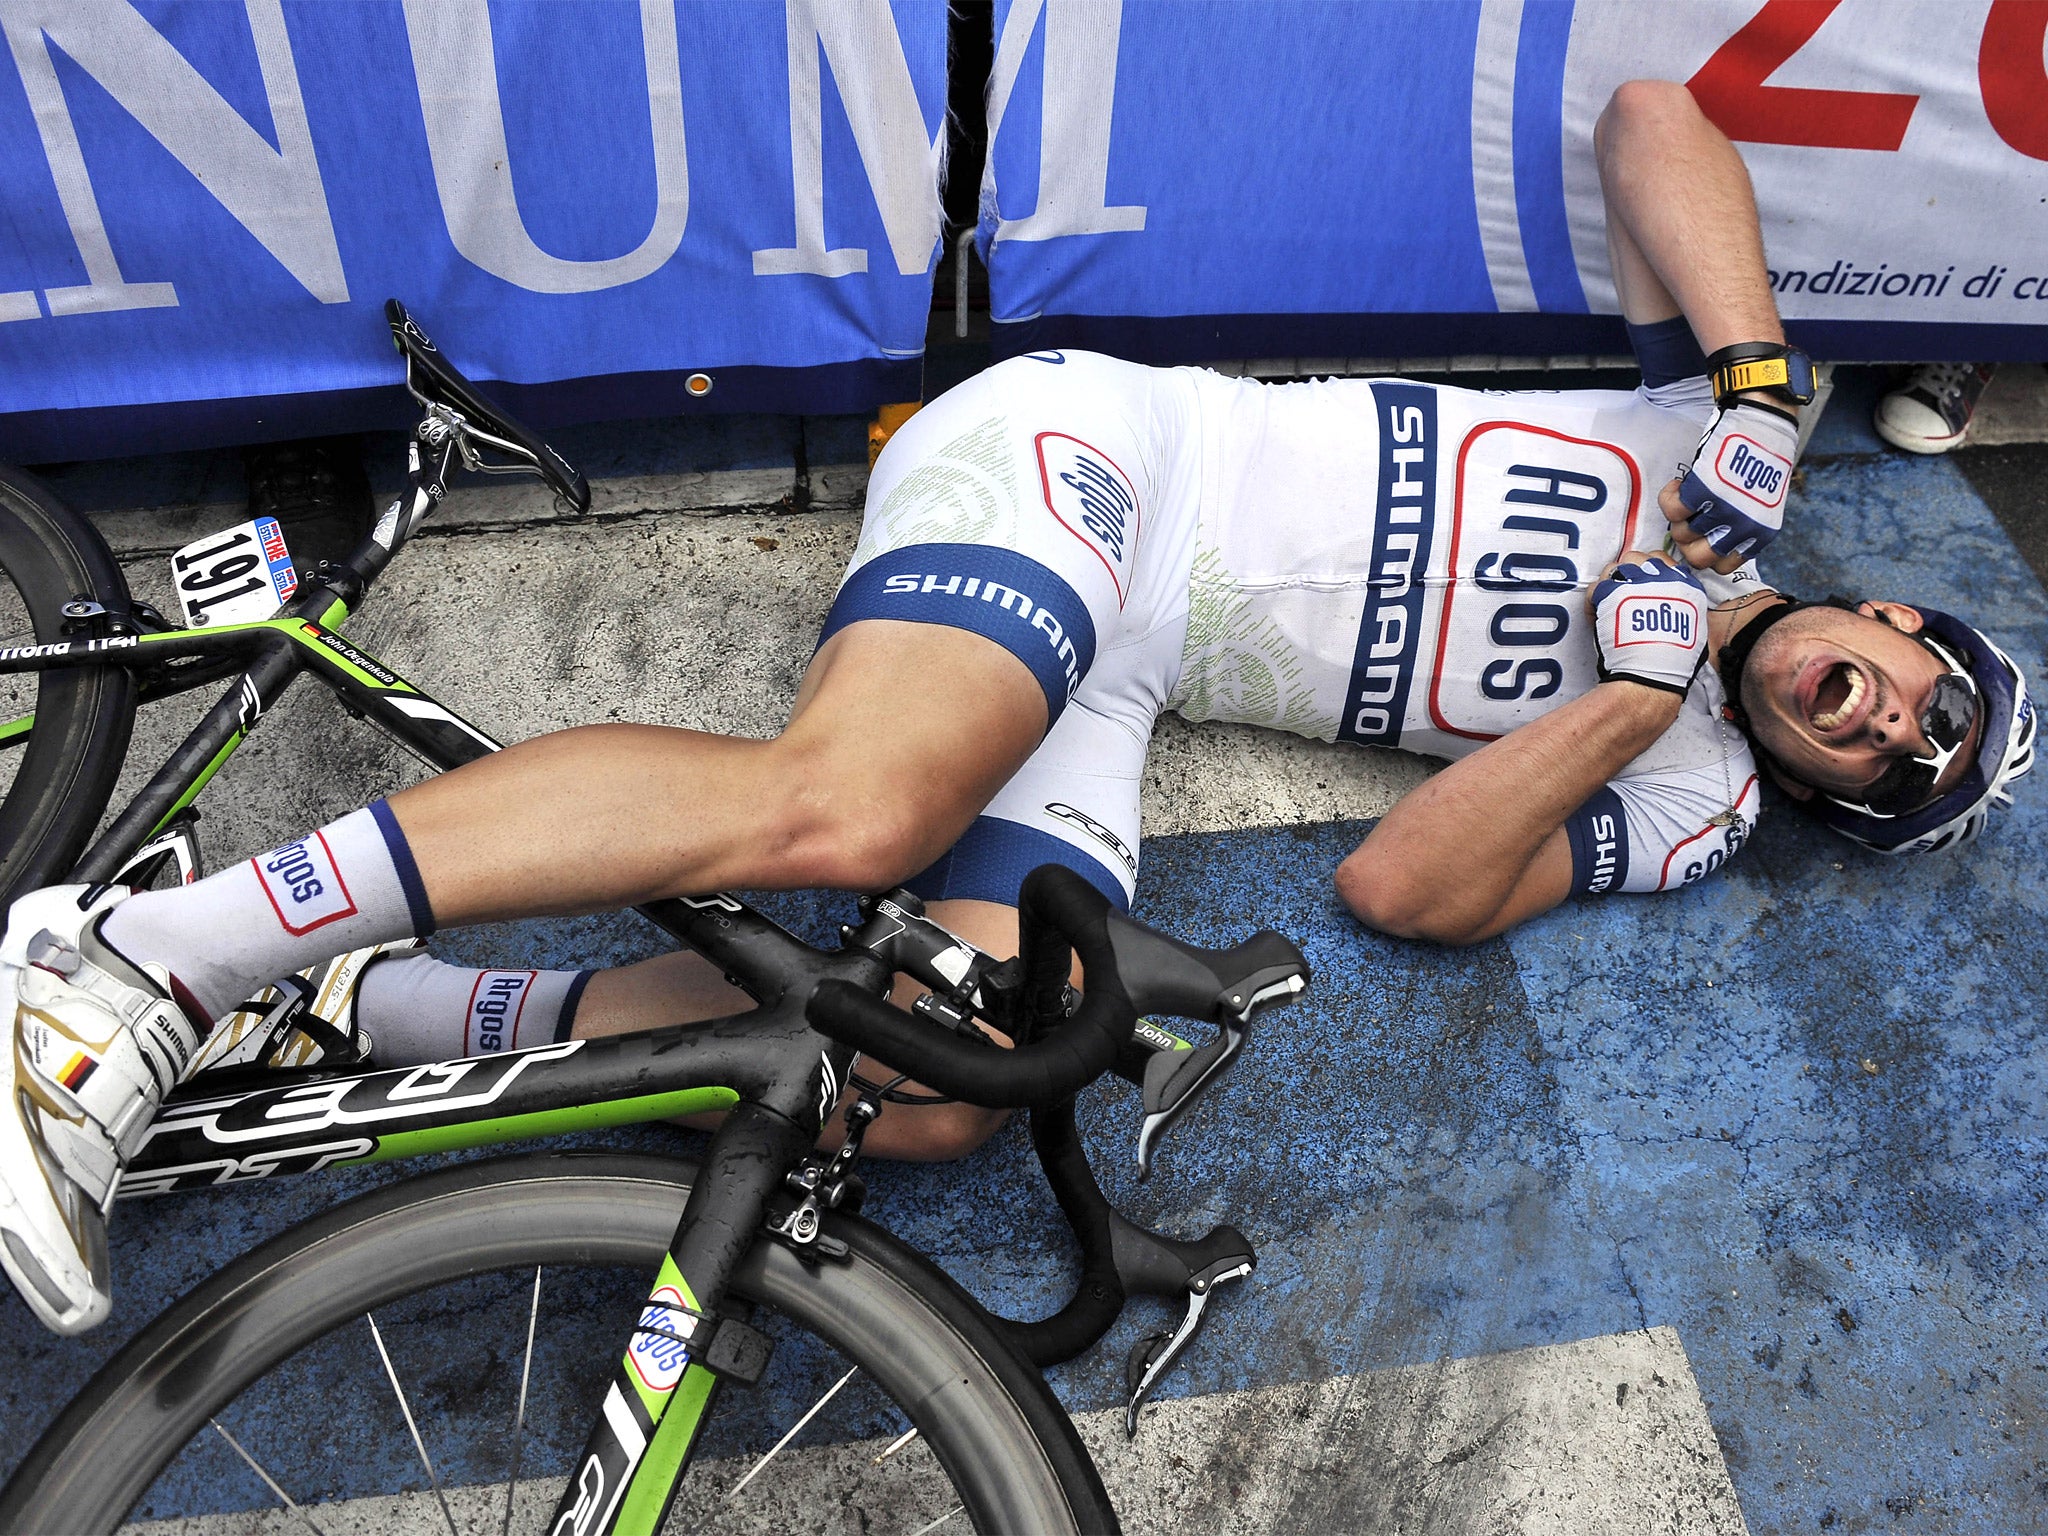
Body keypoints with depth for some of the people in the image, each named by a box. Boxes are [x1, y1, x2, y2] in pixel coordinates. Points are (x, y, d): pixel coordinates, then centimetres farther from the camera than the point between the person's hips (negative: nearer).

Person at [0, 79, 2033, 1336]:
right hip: (1089, 455, -4)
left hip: (1111, 686, 4)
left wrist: (1644, 688, -5)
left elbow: (1399, 888, 0)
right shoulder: (1731, 433, 12)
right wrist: (1761, 386, -3)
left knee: (948, 1087, -23)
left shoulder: (1685, 800, 16)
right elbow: (1649, 119, 9)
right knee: (841, 810, -33)